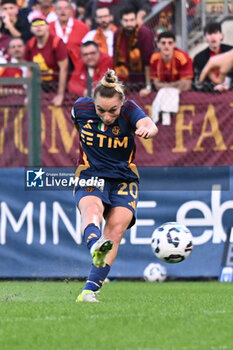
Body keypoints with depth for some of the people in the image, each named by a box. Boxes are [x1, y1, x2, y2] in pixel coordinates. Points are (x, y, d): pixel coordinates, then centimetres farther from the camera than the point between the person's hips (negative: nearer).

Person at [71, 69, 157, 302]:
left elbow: (149, 125, -37)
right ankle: (95, 247, -67)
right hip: (90, 177, -1)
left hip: (124, 179, 1)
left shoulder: (129, 110, -15)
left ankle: (89, 290, -20)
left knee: (115, 231, -19)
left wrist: (147, 129, -61)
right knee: (91, 209, -34)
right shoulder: (81, 107, -9)